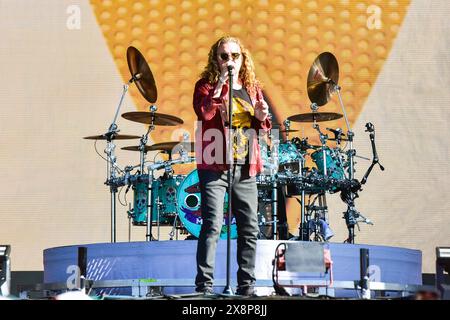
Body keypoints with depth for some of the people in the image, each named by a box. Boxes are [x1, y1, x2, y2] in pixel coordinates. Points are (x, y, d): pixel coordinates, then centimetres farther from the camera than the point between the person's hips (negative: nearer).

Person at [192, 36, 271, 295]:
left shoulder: (252, 88, 16)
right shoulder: (207, 86, 1)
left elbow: (262, 128, 22)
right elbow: (204, 112, -20)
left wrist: (261, 117, 0)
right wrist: (221, 82, -22)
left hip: (245, 168, 5)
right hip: (215, 166, -5)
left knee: (250, 228, 6)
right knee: (212, 225, -11)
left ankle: (247, 286, 15)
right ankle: (204, 285, -7)